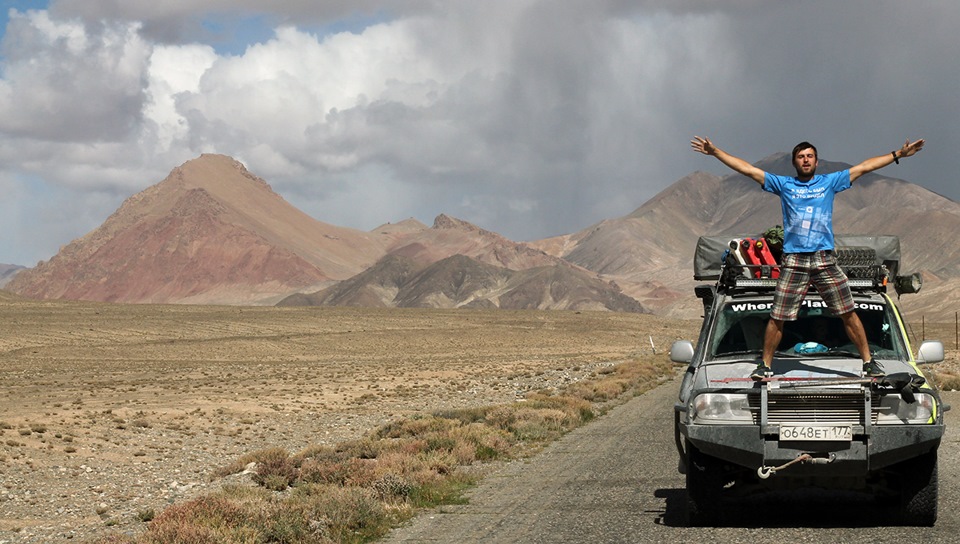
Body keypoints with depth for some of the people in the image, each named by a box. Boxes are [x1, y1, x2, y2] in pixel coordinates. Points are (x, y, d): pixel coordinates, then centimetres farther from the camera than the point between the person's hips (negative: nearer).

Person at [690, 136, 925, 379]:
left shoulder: (830, 182, 12)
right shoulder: (783, 184, 11)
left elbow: (864, 167, 13)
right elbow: (748, 169, 8)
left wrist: (898, 155, 11)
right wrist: (714, 152, 4)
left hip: (825, 260, 0)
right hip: (793, 262, 0)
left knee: (848, 313, 0)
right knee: (777, 317, 0)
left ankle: (868, 362, 8)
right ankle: (765, 365, 13)